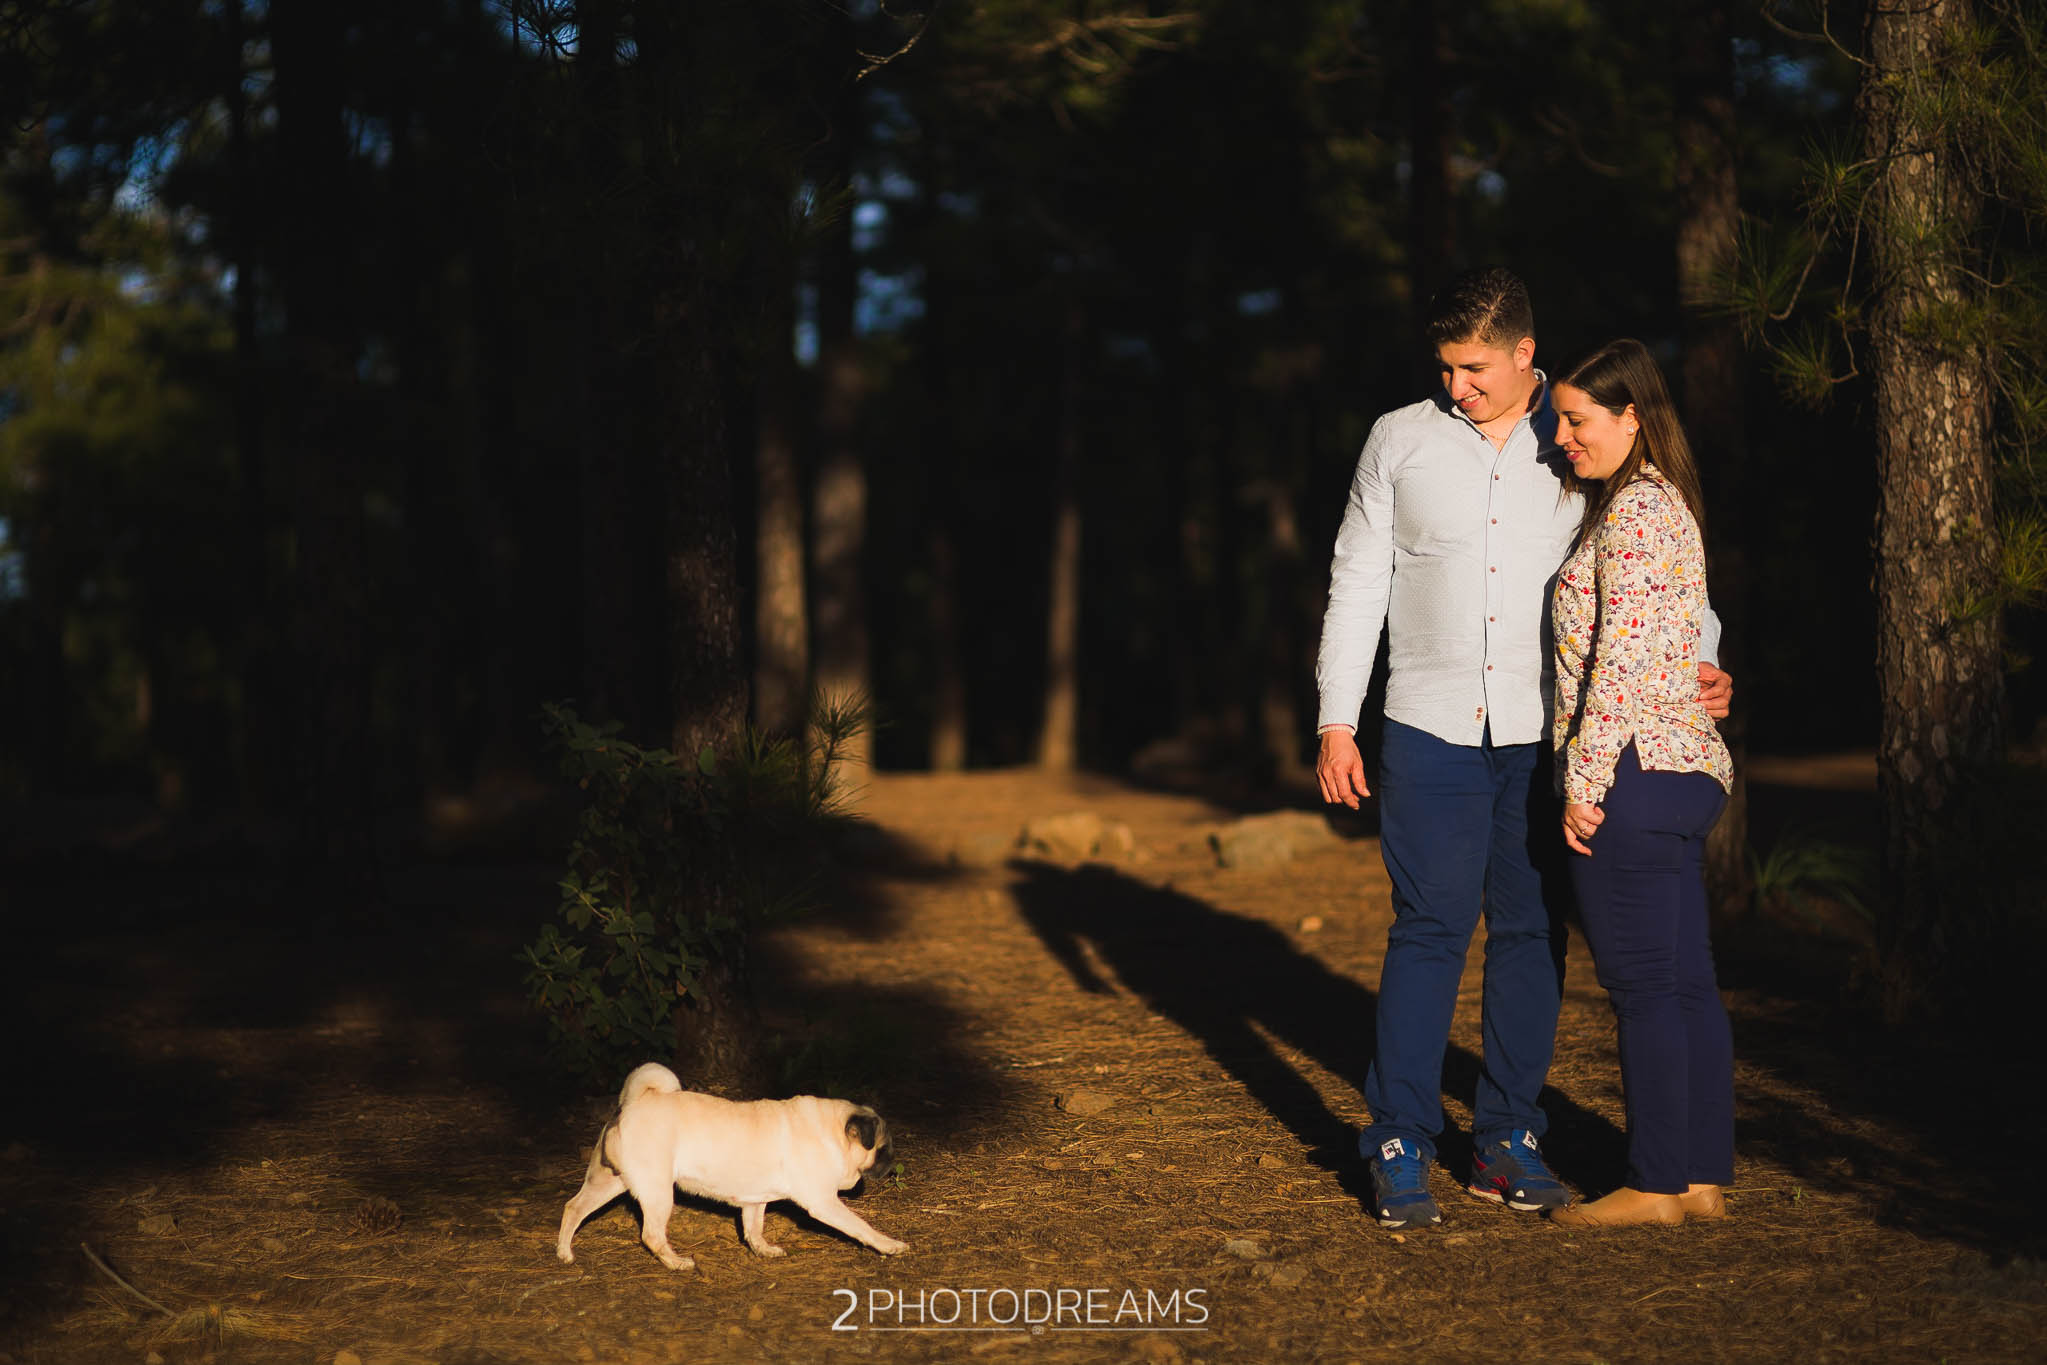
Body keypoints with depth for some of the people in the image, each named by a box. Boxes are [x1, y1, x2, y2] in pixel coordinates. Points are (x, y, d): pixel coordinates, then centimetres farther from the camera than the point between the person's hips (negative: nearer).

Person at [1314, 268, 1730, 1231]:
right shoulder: (1401, 442, 6)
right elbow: (1356, 583, 7)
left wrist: (1696, 660, -9)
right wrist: (1336, 721, 2)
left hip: (1545, 735, 1)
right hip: (1430, 733, -1)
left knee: (1532, 934, 4)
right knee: (1429, 933, -5)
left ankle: (1507, 1143, 14)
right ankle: (1400, 1149, 2)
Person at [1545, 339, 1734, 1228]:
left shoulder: (1633, 507, -12)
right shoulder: (1666, 502, 19)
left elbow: (1622, 655, -18)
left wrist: (1585, 780, -17)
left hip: (1635, 772, -10)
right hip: (1690, 765, 10)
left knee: (1643, 985, -5)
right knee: (1687, 982, 10)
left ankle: (1656, 1185, 0)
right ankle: (1705, 1177, 14)